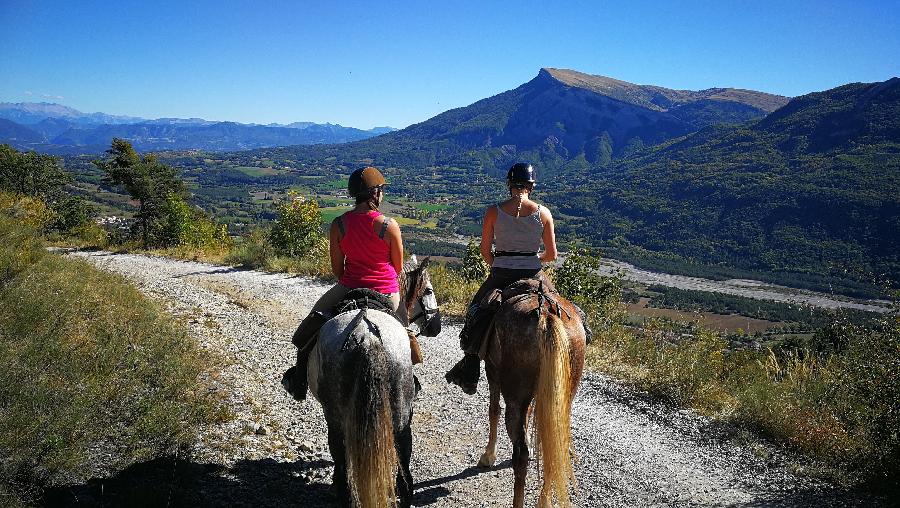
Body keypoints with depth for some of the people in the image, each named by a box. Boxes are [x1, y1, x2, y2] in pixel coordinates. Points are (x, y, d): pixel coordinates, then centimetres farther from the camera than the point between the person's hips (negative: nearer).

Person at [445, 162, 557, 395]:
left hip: (500, 277, 0)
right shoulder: (543, 213, -4)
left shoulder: (494, 211, -5)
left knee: (477, 312, 23)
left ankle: (469, 371, 25)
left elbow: (485, 251, -1)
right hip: (534, 276, 0)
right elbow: (551, 254, 0)